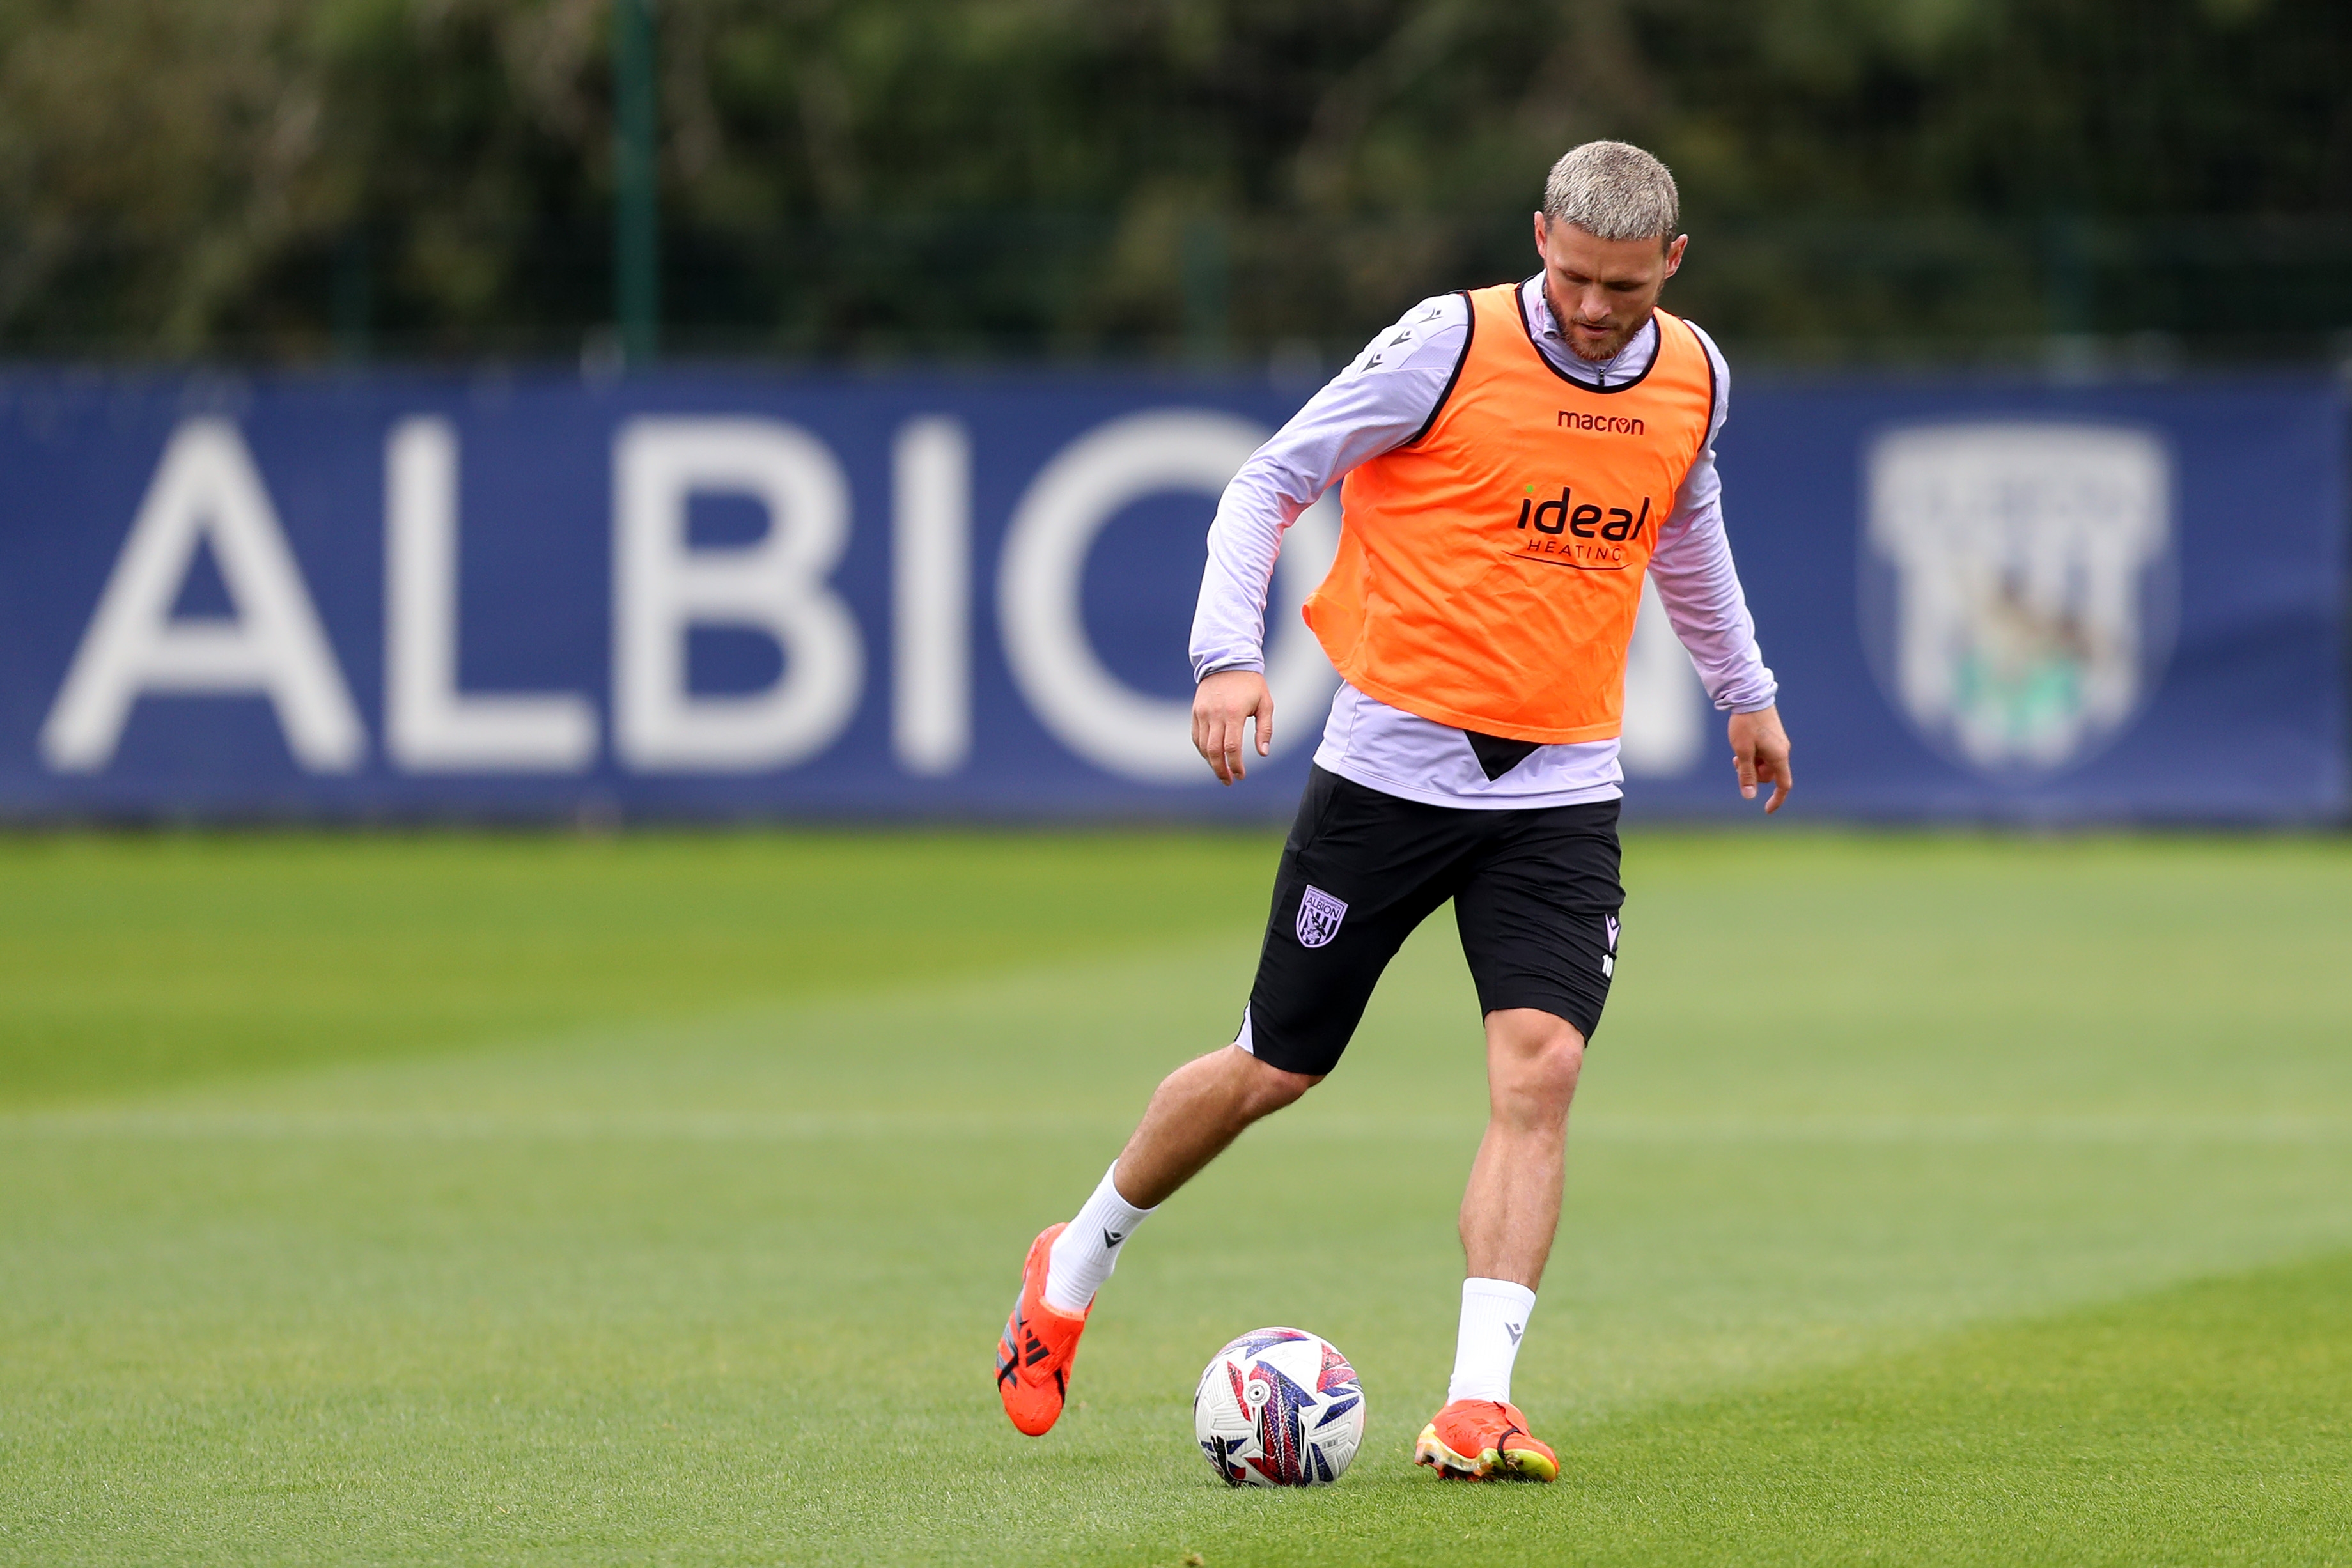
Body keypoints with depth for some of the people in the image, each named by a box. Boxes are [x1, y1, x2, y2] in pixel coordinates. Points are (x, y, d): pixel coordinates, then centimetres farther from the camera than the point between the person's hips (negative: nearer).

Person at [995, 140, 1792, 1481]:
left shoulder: (1693, 378, 4)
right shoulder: (1451, 344, -11)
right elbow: (1272, 480, -6)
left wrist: (1745, 689, 36)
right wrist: (1229, 652, -19)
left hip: (1563, 791, 3)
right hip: (1395, 760, -3)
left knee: (1539, 1071, -16)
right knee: (1276, 1069, 6)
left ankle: (1478, 1406, -19)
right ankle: (1076, 1266, 31)